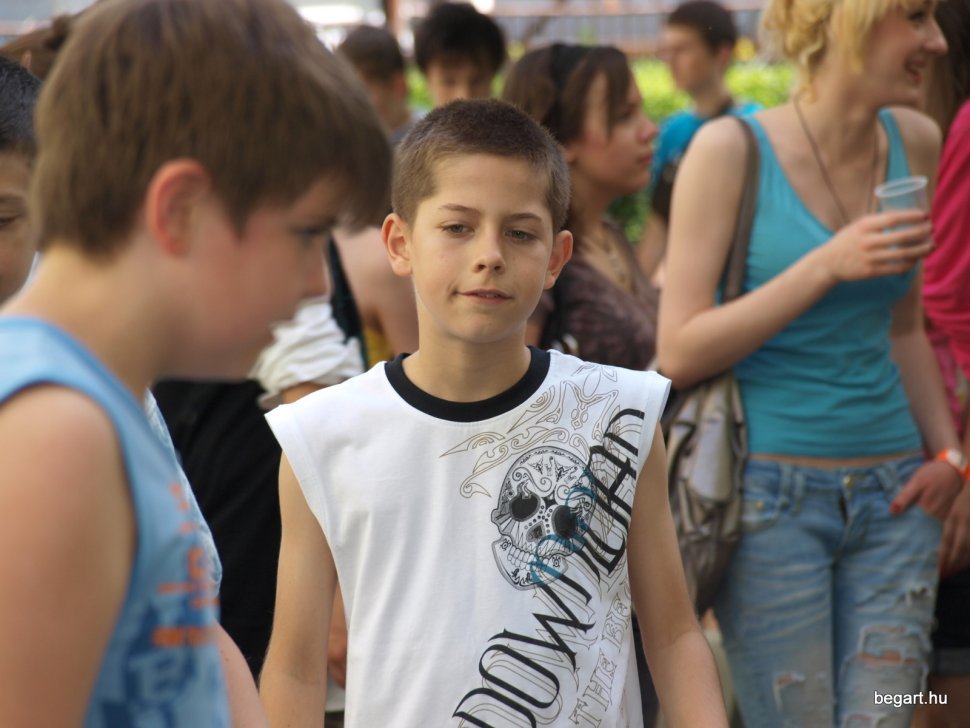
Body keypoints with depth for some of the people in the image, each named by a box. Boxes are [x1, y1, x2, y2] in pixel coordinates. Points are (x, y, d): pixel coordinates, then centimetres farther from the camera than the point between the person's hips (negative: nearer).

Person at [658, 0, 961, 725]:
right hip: (774, 494, -5)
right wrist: (827, 266, -18)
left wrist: (946, 451, 9)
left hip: (893, 497, 5)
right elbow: (679, 354, -11)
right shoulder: (731, 149, -8)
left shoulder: (915, 142, 8)